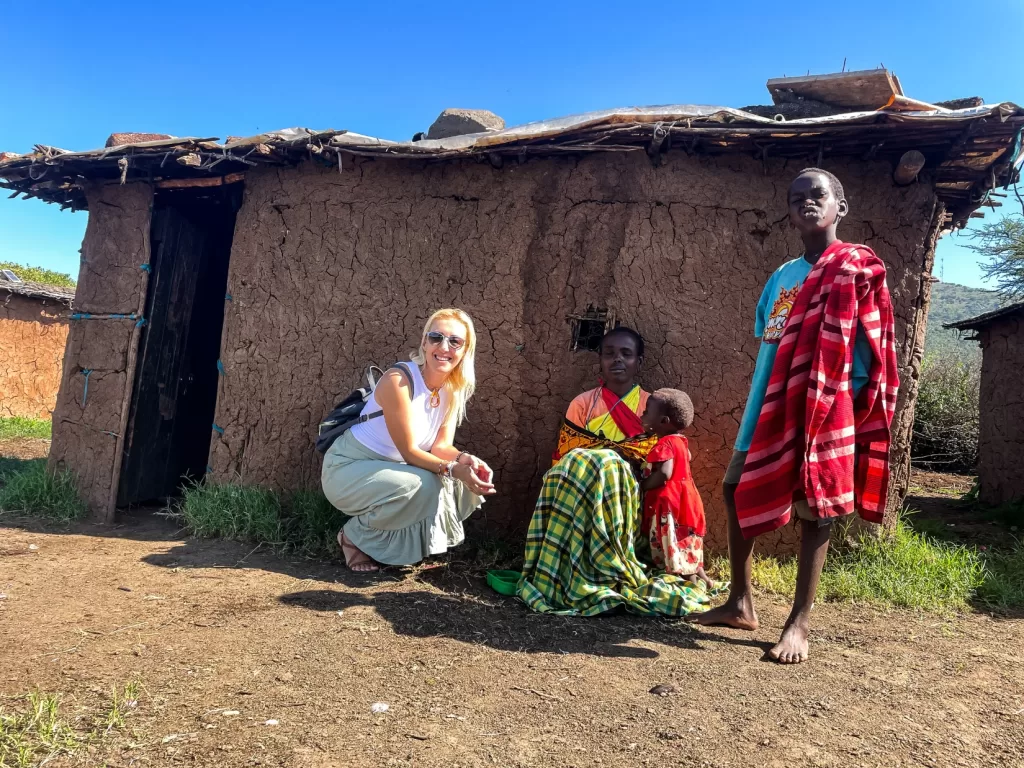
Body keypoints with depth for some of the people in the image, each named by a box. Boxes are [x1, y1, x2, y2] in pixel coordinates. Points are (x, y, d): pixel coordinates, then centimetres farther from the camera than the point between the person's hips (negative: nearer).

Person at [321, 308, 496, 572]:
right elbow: (409, 452, -26)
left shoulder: (454, 389, -4)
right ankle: (355, 537, -5)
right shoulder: (398, 381, -27)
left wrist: (465, 459, -27)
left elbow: (441, 445, -6)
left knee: (466, 485, -9)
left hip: (389, 470, 7)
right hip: (348, 469, -7)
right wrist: (453, 469, -38)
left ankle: (398, 543, 11)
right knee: (423, 485, -32)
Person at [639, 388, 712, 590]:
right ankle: (698, 574, 27)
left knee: (672, 543, -3)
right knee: (686, 543, 20)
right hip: (683, 500, 10)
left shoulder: (665, 444, -20)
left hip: (669, 504, -10)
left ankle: (691, 580, 1)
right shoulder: (680, 441, 9)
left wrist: (641, 486, -18)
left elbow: (664, 474, -32)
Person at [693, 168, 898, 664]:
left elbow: (866, 347, -7)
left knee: (814, 508, -2)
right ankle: (741, 604, 20)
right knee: (738, 489, 7)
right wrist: (756, 414, 11)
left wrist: (853, 412, -15)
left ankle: (799, 624, 9)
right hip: (773, 405, 7)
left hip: (826, 407, -6)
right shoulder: (781, 278, 14)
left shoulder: (857, 268, -3)